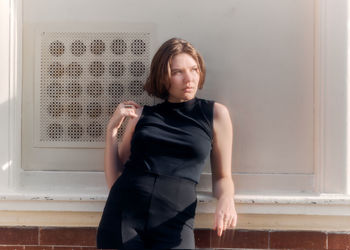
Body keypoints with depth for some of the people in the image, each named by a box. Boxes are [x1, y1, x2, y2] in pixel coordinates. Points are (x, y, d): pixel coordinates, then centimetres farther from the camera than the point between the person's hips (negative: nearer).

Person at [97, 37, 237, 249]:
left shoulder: (216, 114, 9)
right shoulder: (141, 115, 12)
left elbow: (222, 177, 13)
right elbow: (114, 180, 11)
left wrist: (226, 199, -9)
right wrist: (112, 129, 3)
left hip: (173, 223, -1)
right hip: (123, 214, 1)